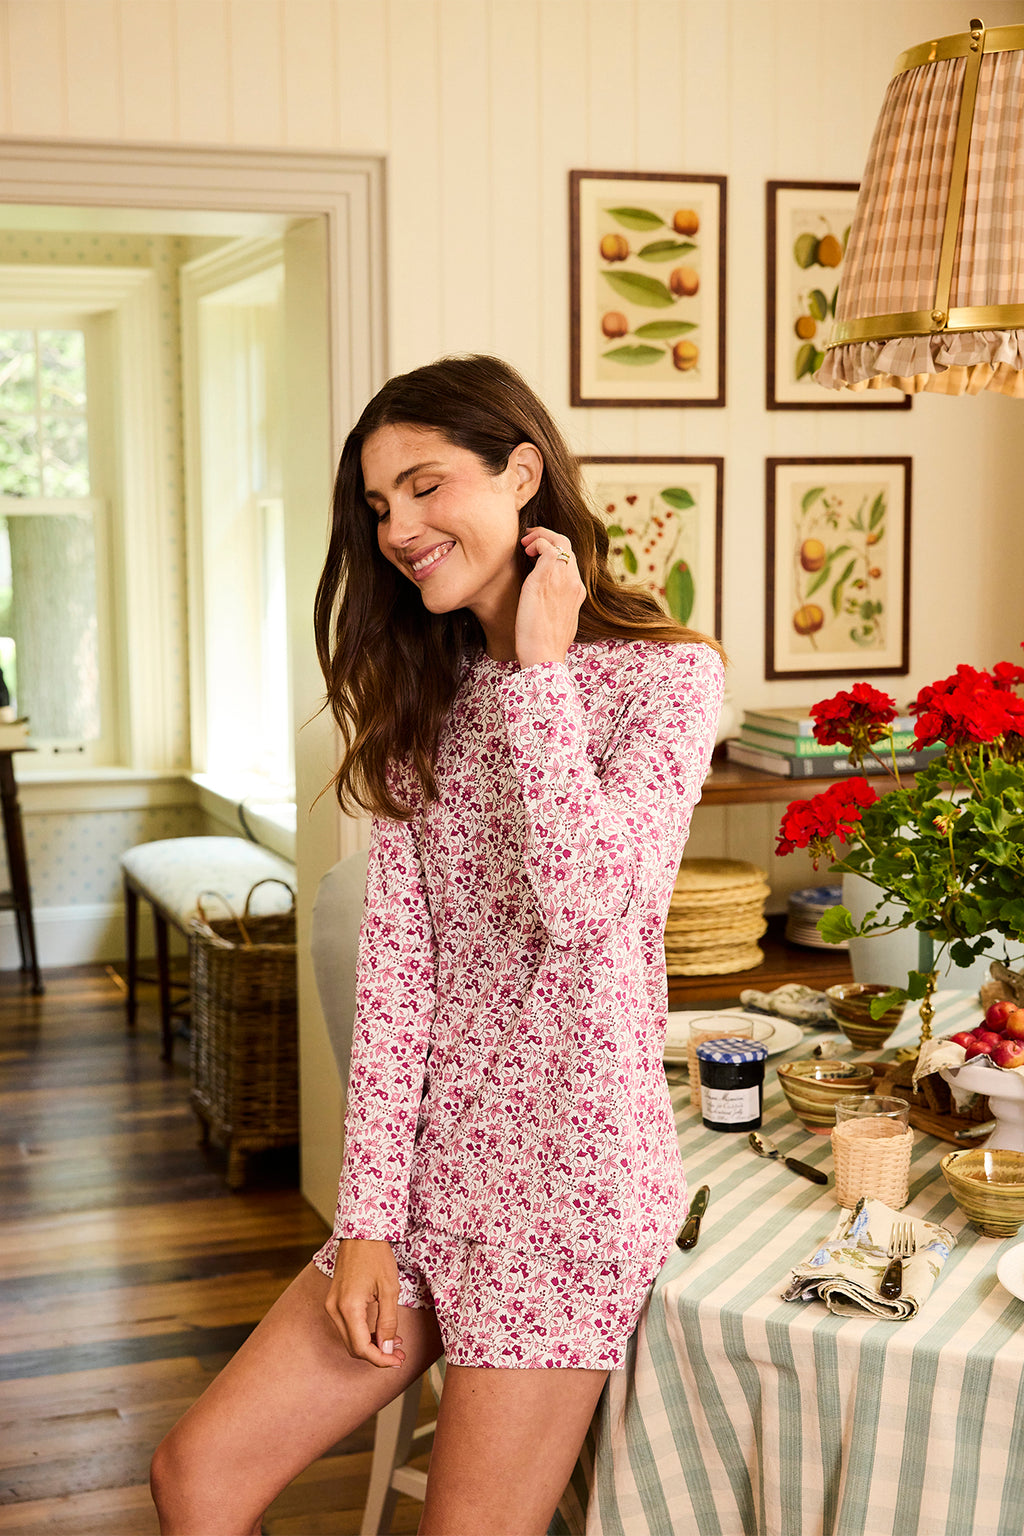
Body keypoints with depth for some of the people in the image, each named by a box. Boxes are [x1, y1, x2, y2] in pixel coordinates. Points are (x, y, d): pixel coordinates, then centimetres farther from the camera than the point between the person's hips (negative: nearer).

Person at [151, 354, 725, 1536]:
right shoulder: (426, 694, 10)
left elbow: (589, 904, -23)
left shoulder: (665, 675, -7)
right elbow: (395, 959, 2)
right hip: (432, 1161, 6)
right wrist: (370, 1214, -3)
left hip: (569, 1169, -6)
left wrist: (541, 668, -16)